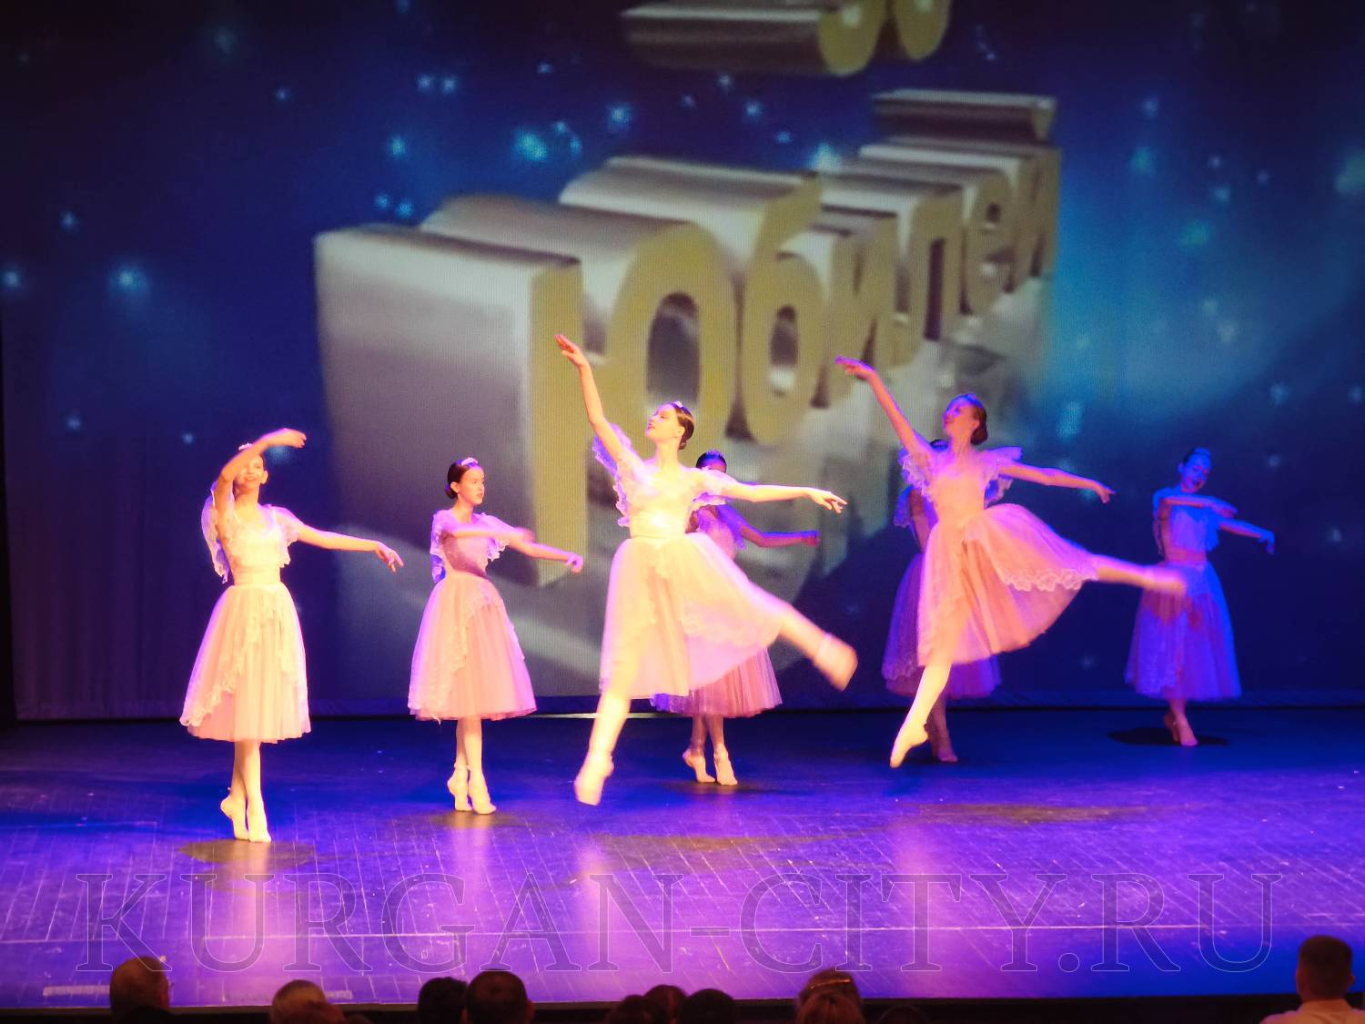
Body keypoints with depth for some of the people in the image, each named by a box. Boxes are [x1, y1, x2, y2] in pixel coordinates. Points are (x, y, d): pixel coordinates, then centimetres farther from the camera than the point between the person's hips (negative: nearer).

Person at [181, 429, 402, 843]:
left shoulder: (275, 517, 14)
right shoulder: (225, 514, -2)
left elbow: (323, 537, 19)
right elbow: (224, 476, -21)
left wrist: (374, 545, 17)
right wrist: (267, 440, -29)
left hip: (277, 614, 5)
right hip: (243, 610, -5)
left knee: (260, 707, 7)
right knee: (247, 705, -6)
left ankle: (237, 797, 20)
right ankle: (255, 809, -3)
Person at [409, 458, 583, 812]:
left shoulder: (485, 523, 15)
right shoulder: (444, 519, -1)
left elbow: (528, 547, 10)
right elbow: (456, 532, -25)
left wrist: (568, 556, -6)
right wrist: (499, 534, -41)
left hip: (483, 606, 6)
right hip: (455, 605, -6)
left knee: (474, 693, 3)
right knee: (468, 691, -11)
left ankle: (460, 775, 11)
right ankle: (476, 780, -13)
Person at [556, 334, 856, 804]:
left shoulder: (694, 479, 10)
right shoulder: (631, 465, 9)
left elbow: (751, 491, 15)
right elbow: (597, 419, -1)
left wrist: (808, 492, 14)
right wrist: (584, 369, -12)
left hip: (686, 563, 1)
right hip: (640, 568, -1)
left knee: (752, 606, -8)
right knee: (624, 668, -4)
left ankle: (822, 648, 15)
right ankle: (597, 758, -3)